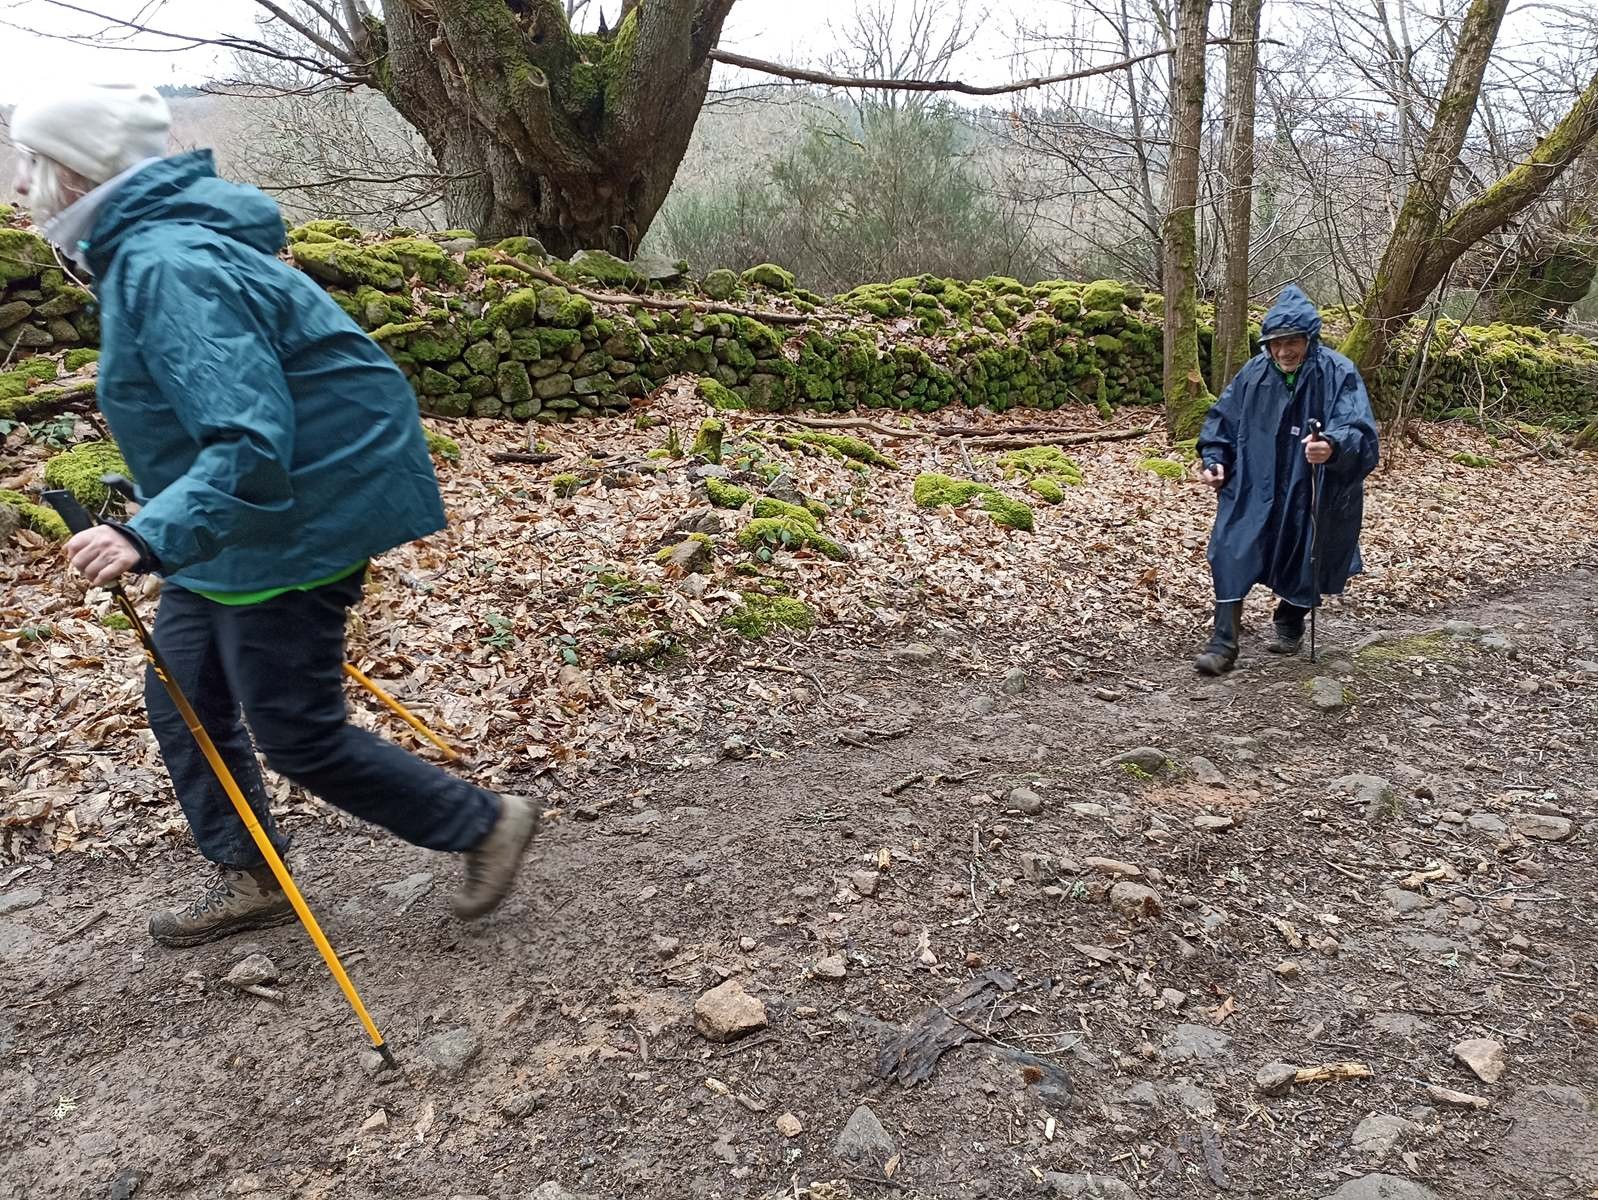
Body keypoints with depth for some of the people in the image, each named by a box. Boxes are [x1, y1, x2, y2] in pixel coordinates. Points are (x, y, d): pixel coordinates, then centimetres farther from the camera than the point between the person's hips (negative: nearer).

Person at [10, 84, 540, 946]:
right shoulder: (137, 249, 9)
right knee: (181, 703, 15)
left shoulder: (167, 266, -24)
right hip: (233, 521, 10)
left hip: (300, 516, -10)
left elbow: (251, 442, -33)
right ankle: (249, 879, 31)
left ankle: (487, 824, 14)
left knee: (296, 733, 0)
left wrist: (151, 538, -43)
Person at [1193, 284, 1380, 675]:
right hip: (1254, 488, 2)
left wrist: (1332, 447, -48)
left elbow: (1359, 431, -26)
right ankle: (1223, 642, -6)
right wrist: (1214, 459, -7)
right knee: (1231, 551, -11)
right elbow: (1222, 419, 7)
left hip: (1312, 494, -1)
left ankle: (1290, 624, 43)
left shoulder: (1339, 374, -15)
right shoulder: (1254, 372, -5)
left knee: (1304, 562, 15)